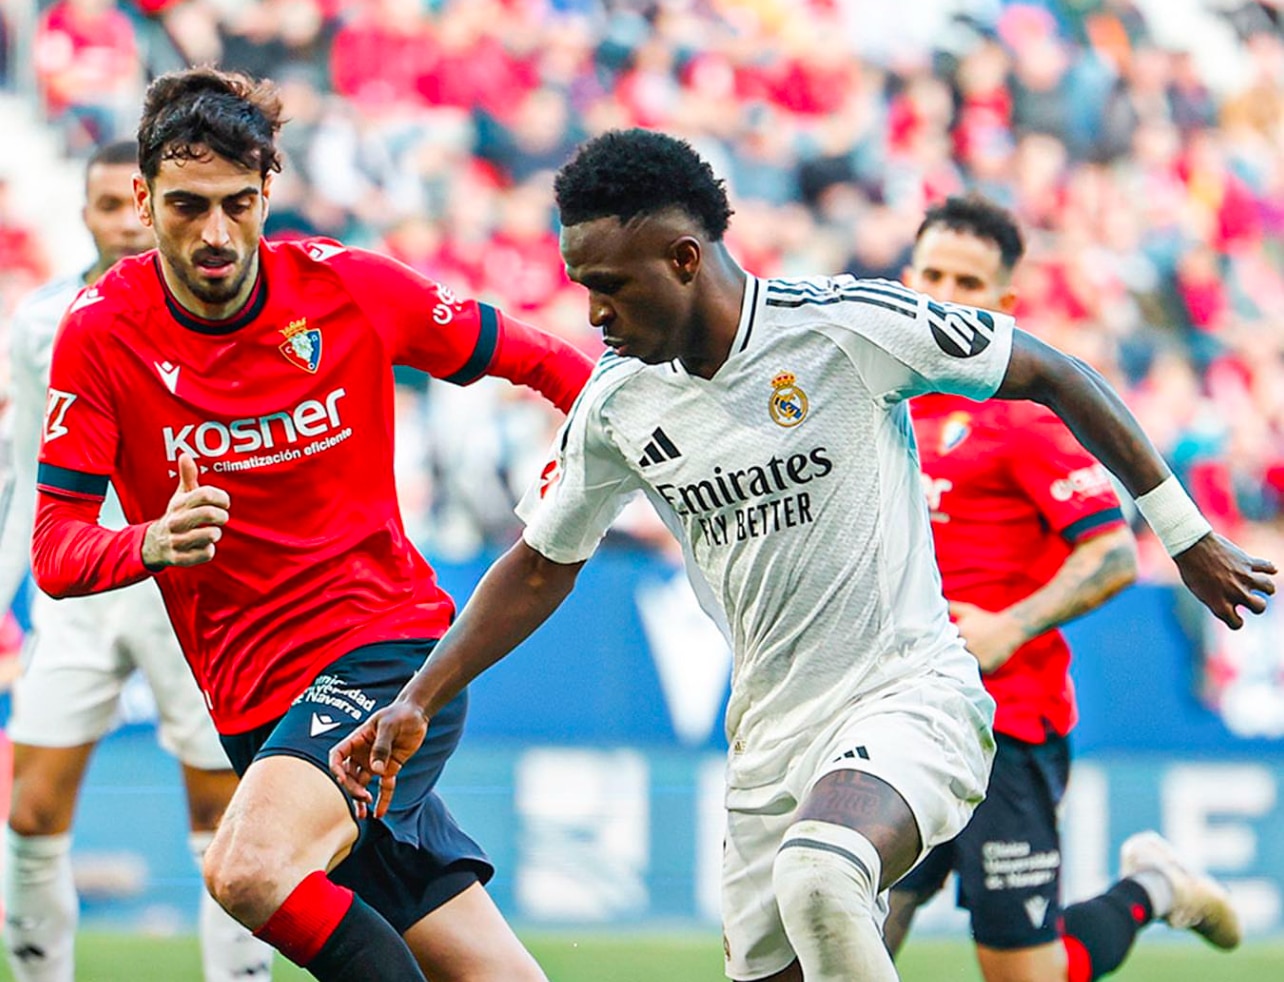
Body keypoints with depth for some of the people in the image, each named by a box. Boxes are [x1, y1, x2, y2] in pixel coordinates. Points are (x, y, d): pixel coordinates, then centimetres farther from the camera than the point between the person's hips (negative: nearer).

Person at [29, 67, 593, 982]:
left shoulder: (345, 286, -6)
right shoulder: (101, 333, -5)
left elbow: (525, 354, 9)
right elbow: (55, 550, -7)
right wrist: (152, 544, -28)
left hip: (391, 647, -2)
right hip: (257, 697, 2)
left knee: (248, 870, -30)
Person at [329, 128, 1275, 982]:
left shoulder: (849, 326, -14)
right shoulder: (617, 401, 2)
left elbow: (1050, 375, -3)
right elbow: (542, 565, 17)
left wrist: (1185, 533, 3)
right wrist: (418, 703, 9)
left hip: (912, 693, -6)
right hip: (772, 732, 6)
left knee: (817, 876, -35)